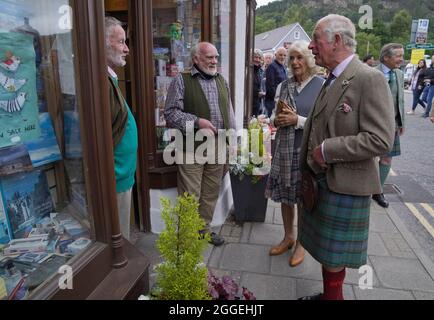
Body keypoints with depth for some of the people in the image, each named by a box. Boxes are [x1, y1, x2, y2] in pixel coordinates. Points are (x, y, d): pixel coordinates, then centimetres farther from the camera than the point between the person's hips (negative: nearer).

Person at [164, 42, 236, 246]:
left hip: (218, 147, 6)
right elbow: (170, 112, -10)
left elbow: (229, 113, 18)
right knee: (190, 195, 1)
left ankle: (205, 228, 31)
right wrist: (197, 122, -18)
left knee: (211, 192, 14)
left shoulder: (221, 81, 15)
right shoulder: (182, 80, -3)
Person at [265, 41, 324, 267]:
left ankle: (301, 243, 30)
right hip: (284, 148, 5)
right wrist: (276, 120, -8)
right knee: (285, 196, 15)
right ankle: (288, 237, 37)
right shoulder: (284, 86, 7)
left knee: (304, 198, 9)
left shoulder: (322, 86, -7)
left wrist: (298, 120, -19)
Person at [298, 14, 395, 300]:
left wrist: (327, 150, -19)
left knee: (334, 254, 9)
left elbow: (381, 139, -24)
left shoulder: (369, 79, -17)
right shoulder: (331, 80, 8)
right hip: (321, 180, 8)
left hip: (345, 185, -8)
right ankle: (329, 294, 42)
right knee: (324, 247, 21)